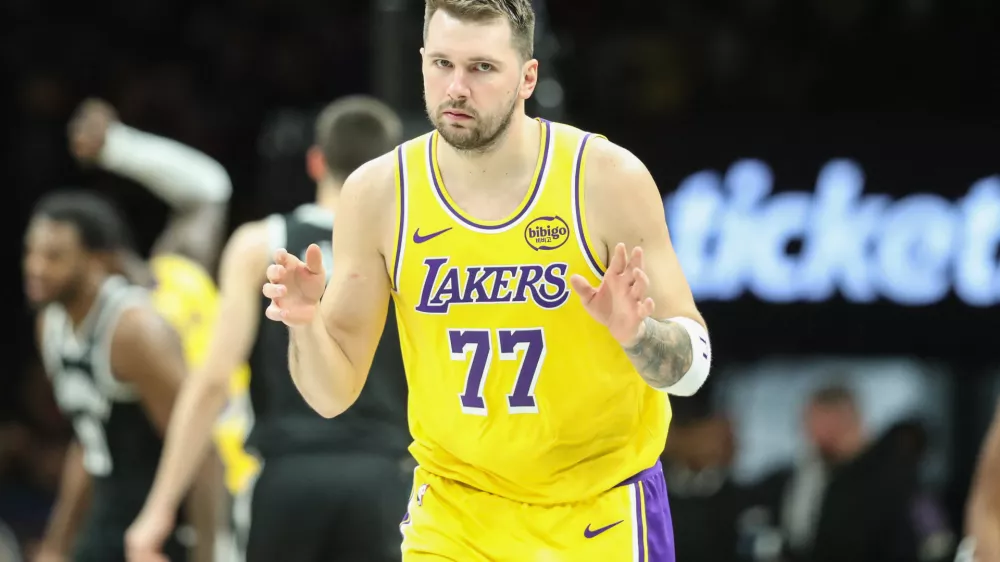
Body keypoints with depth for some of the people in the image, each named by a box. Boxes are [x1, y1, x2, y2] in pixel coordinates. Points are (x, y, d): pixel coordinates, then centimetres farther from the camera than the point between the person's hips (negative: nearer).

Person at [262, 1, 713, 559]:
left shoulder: (609, 178, -14)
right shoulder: (377, 193, -8)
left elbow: (692, 366, -9)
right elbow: (333, 395, -3)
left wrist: (635, 331, -30)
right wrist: (305, 325, -24)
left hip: (600, 510, -1)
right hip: (454, 511, 1)